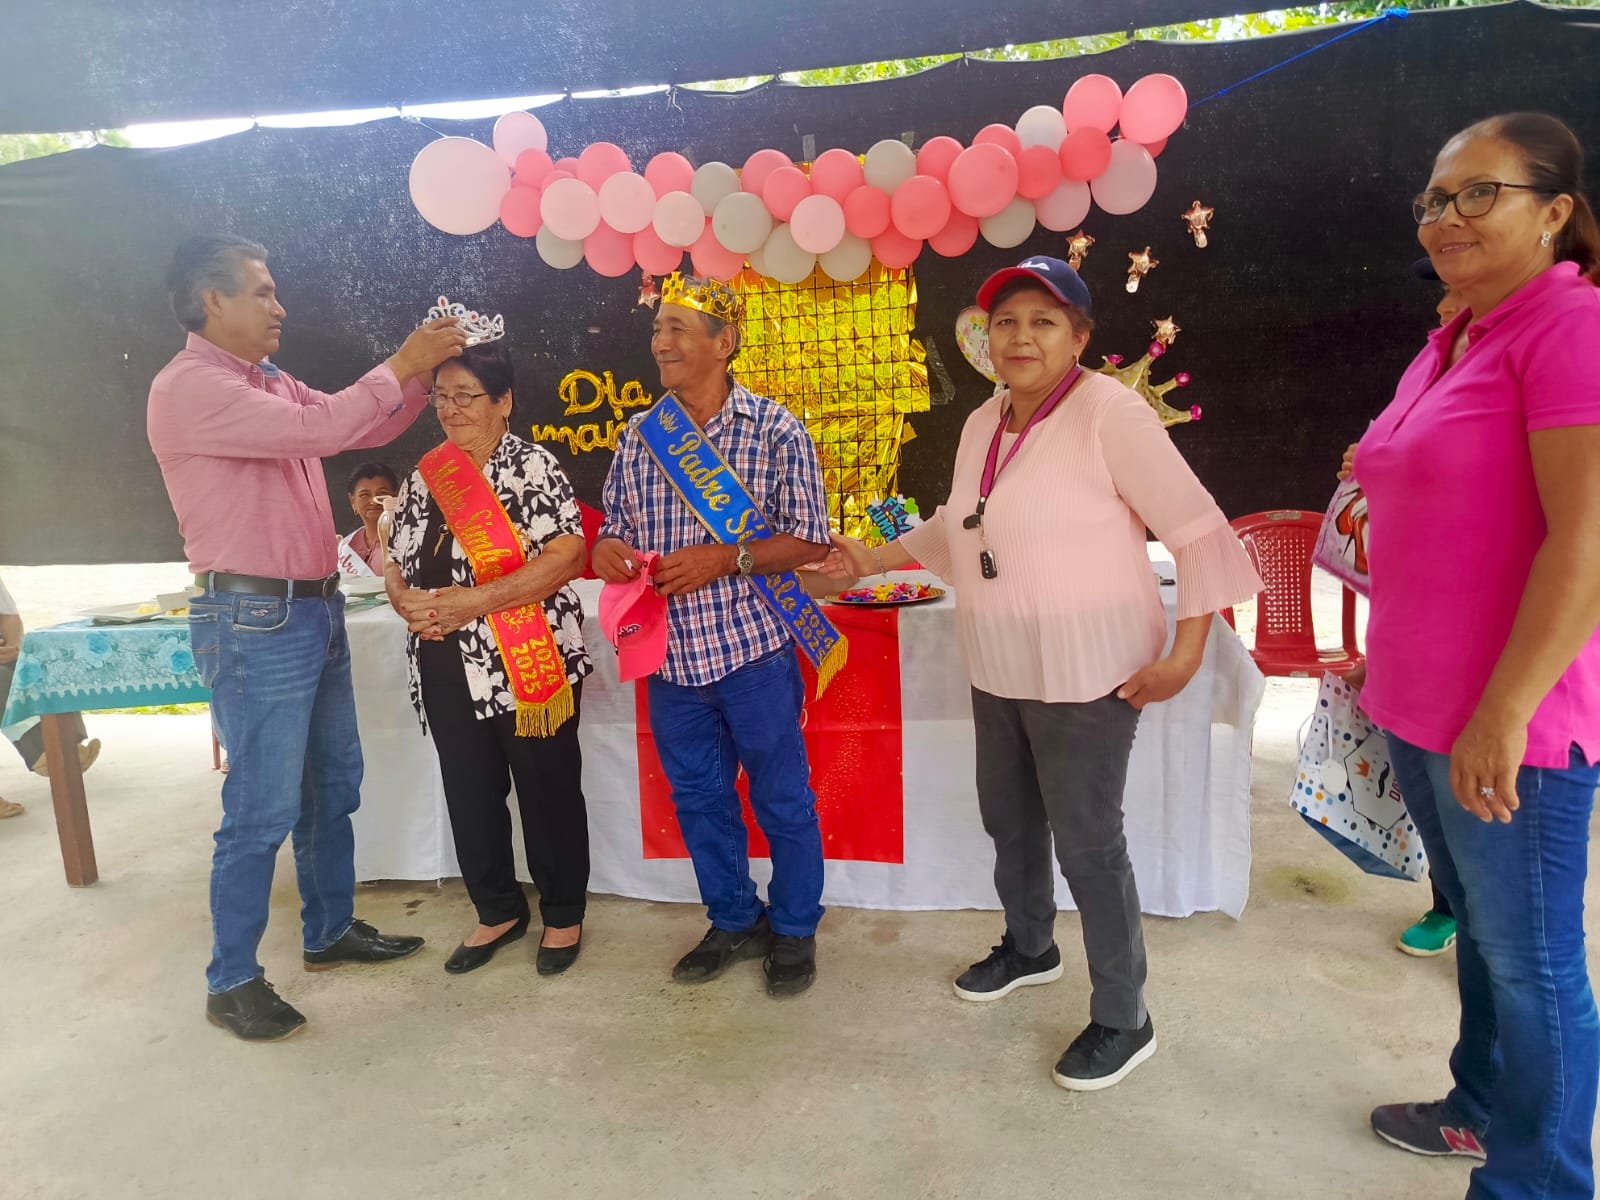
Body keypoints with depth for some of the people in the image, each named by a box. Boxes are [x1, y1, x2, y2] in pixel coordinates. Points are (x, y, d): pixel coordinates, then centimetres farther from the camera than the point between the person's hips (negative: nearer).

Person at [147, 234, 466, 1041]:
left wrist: (423, 368, 5)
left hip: (313, 611, 9)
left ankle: (331, 931, 33)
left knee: (333, 785, 17)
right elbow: (318, 430, -25)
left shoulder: (271, 385, 14)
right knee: (263, 809, -2)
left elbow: (368, 428, 19)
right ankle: (230, 984, 14)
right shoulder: (189, 387, -14)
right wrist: (400, 364, -16)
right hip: (253, 624, -9)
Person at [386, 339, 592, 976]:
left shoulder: (532, 465, -8)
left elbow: (567, 556, -19)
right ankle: (498, 911, 35)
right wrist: (407, 601, -8)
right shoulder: (424, 477, 11)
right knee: (469, 797, 15)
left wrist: (473, 600, -23)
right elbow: (398, 563, 16)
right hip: (448, 672, 6)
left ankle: (563, 914, 26)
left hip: (527, 666, -6)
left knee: (548, 792, 6)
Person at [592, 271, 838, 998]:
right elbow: (615, 527, 13)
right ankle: (734, 922, 37)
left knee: (782, 800, 9)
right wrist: (608, 550, -11)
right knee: (699, 800, 16)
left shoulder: (775, 431, -8)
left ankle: (795, 931, 30)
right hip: (672, 656, 5)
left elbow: (809, 541, -8)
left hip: (753, 648, -4)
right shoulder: (641, 435, 6)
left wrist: (727, 558, -21)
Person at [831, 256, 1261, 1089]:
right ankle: (1029, 948, 47)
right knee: (1007, 818, 21)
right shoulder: (981, 424, 6)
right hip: (998, 671, 8)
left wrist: (1186, 649, -19)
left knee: (1087, 841, 1)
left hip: (1086, 674, -8)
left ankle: (1123, 1021, 22)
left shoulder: (1109, 412, -17)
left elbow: (1198, 533, -15)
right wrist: (878, 559, 16)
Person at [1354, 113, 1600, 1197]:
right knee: (1477, 927, 22)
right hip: (1421, 706, 9)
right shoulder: (1452, 342, 13)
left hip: (1509, 721, -8)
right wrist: (1386, 661, 21)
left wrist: (1503, 712, -23)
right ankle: (1485, 1110, 41)